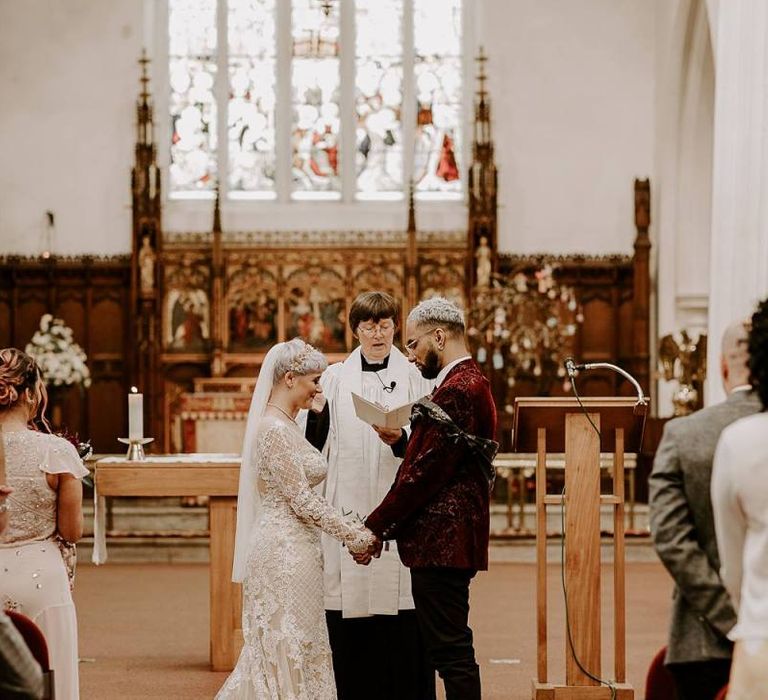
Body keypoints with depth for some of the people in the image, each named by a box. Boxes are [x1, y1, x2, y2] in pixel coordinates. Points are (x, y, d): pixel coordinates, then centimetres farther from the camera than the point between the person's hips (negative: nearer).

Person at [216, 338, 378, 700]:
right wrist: (352, 534, -11)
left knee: (283, 649, 12)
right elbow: (301, 500, -17)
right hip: (285, 551, -10)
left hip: (290, 548, 10)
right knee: (288, 648, -3)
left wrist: (349, 527, 8)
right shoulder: (274, 429, -16)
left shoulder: (286, 425, 14)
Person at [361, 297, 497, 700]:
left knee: (450, 651, -7)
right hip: (450, 539, 11)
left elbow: (427, 472, -19)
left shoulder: (457, 391, -16)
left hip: (442, 541, -11)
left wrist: (376, 527, -15)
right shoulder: (469, 383, 18)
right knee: (451, 648, 13)